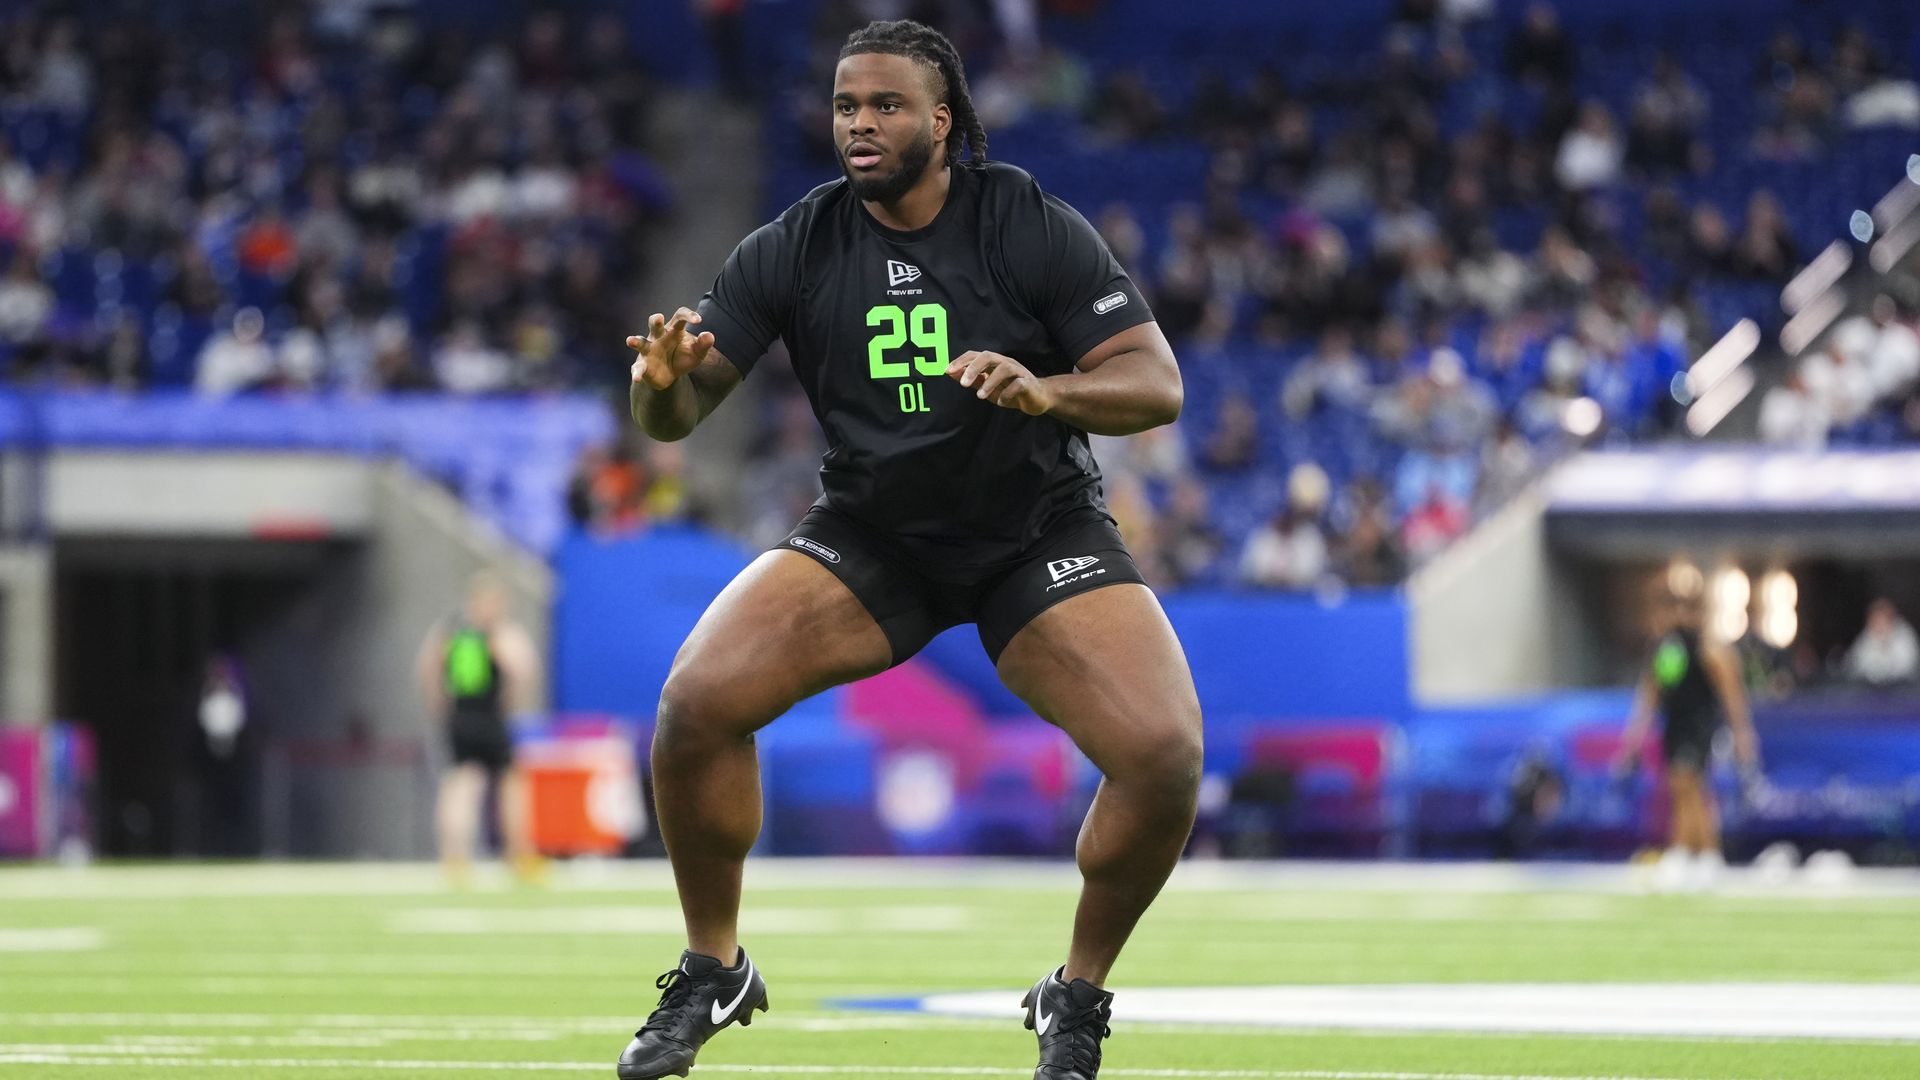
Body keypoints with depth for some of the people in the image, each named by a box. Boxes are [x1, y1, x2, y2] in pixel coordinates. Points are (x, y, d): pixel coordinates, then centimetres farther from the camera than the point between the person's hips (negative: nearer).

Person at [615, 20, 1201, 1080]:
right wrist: (665, 380, -32)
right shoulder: (794, 247, -7)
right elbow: (676, 413, -7)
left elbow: (1157, 383, -15)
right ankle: (713, 971, 2)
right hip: (871, 534, 2)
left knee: (1164, 754, -24)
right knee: (697, 698, -21)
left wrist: (1045, 392, -35)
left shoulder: (1033, 227, -13)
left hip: (1041, 534, -2)